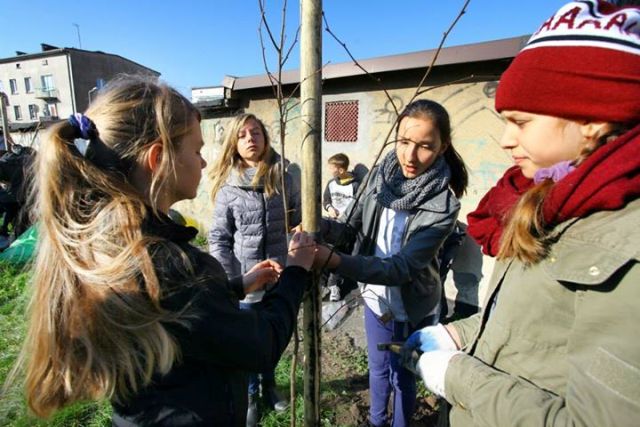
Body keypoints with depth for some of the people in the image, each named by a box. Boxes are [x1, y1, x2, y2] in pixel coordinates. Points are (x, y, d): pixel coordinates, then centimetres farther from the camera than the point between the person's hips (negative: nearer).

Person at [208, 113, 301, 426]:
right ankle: (251, 395, 44)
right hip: (245, 283, -2)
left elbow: (300, 221, 1)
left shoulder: (283, 178, -3)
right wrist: (230, 280, -11)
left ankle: (269, 386, 50)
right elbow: (218, 239, -5)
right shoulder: (228, 188, -7)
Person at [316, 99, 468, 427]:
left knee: (403, 376, 21)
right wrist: (321, 227, -29)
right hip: (376, 299, 4)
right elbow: (352, 227, -6)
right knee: (378, 369, 27)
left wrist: (335, 261, -44)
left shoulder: (443, 206, -25)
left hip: (413, 310, -4)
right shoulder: (381, 174, -11)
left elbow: (401, 268, -31)